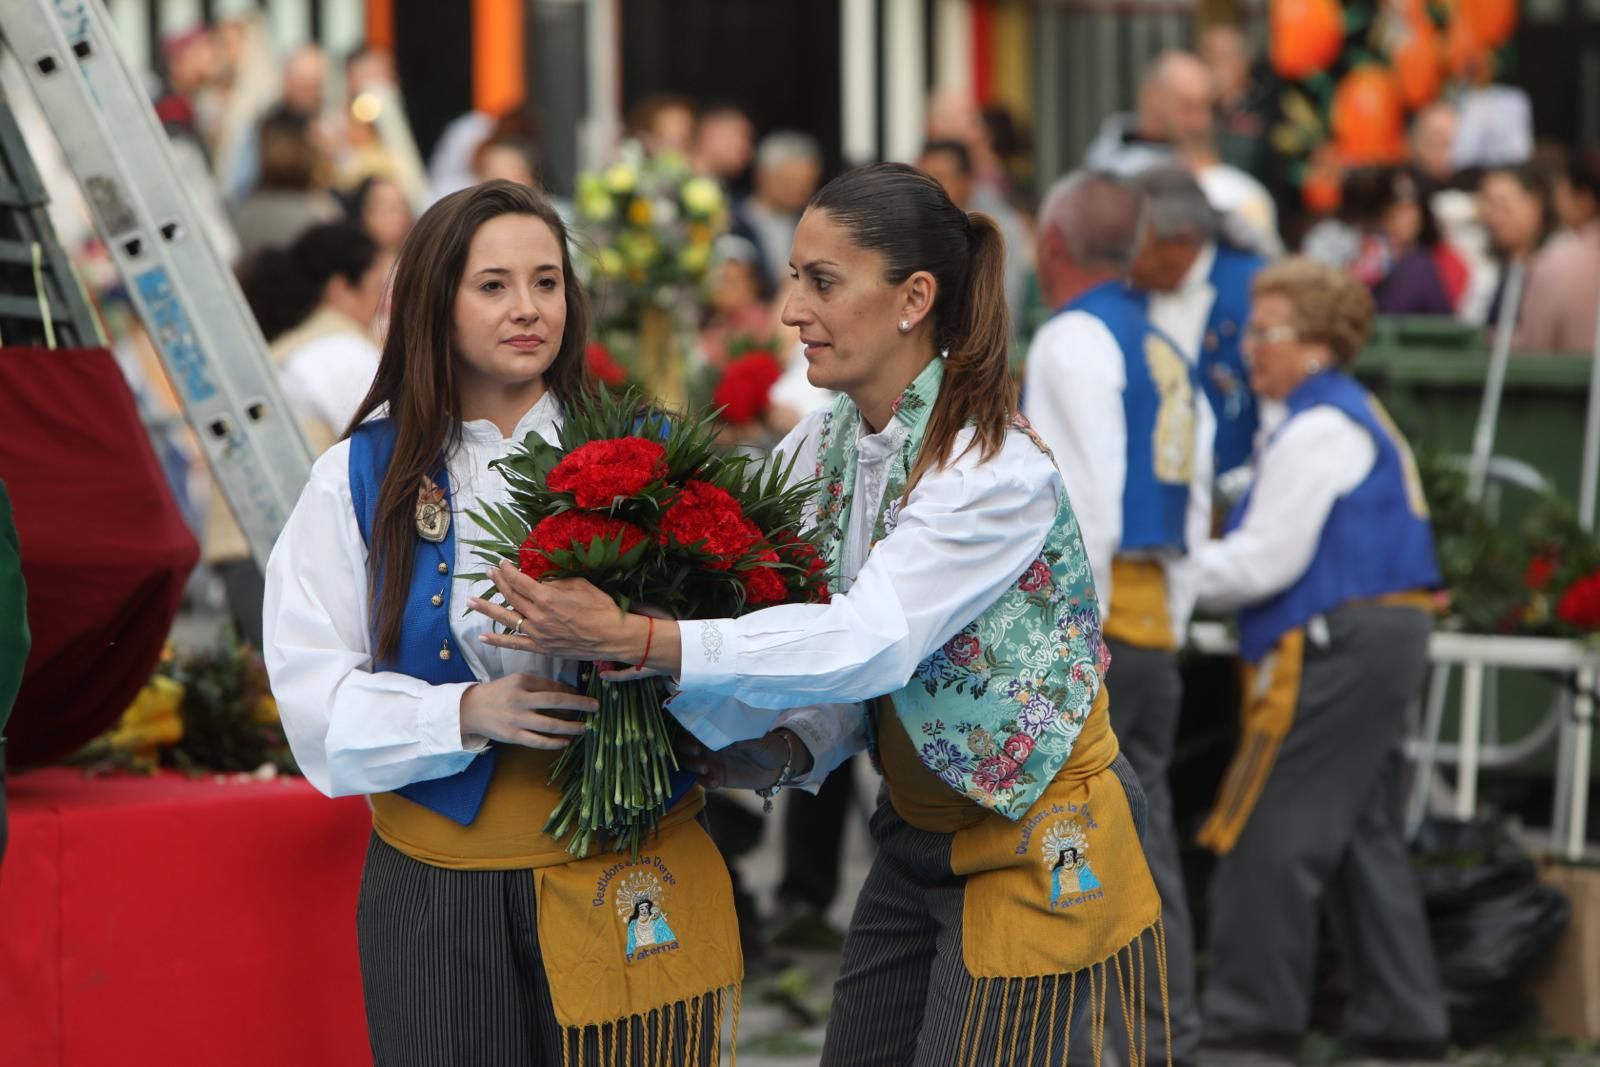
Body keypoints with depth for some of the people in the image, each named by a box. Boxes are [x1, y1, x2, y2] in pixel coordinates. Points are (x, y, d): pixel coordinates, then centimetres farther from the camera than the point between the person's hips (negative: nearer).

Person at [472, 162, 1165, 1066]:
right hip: (922, 835, 8)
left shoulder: (998, 471, -24)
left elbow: (867, 643, -34)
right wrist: (779, 751, -14)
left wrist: (630, 639, -38)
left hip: (1034, 845, -8)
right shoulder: (830, 442, 1)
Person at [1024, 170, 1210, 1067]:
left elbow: (1090, 503, -16)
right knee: (1146, 834, 10)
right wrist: (1171, 624, 18)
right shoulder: (1172, 353, 17)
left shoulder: (1073, 340, -7)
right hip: (1155, 623, 8)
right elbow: (1197, 511, 16)